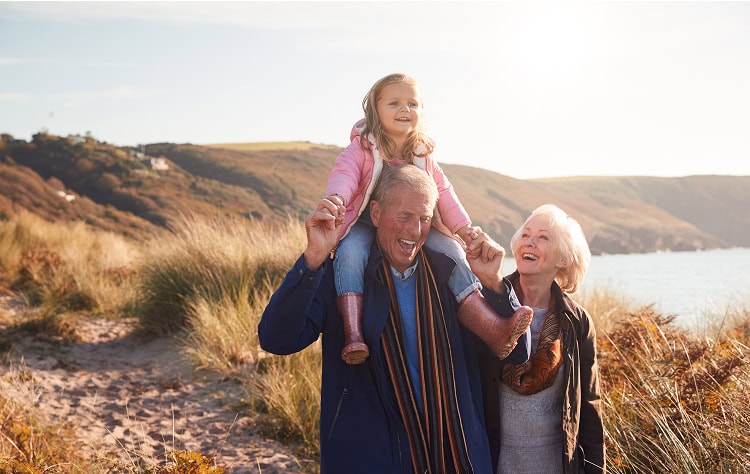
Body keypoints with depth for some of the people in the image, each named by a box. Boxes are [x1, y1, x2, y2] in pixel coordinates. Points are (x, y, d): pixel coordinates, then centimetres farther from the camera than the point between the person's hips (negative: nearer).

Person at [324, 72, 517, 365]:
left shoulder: (422, 153, 8)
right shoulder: (363, 146, -7)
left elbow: (442, 192, 6)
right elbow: (344, 173, -24)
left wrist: (463, 227, -8)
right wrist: (336, 198, -48)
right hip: (365, 224, -3)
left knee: (451, 251, -18)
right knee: (350, 252, -36)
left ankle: (493, 330, -25)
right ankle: (353, 335, -41)